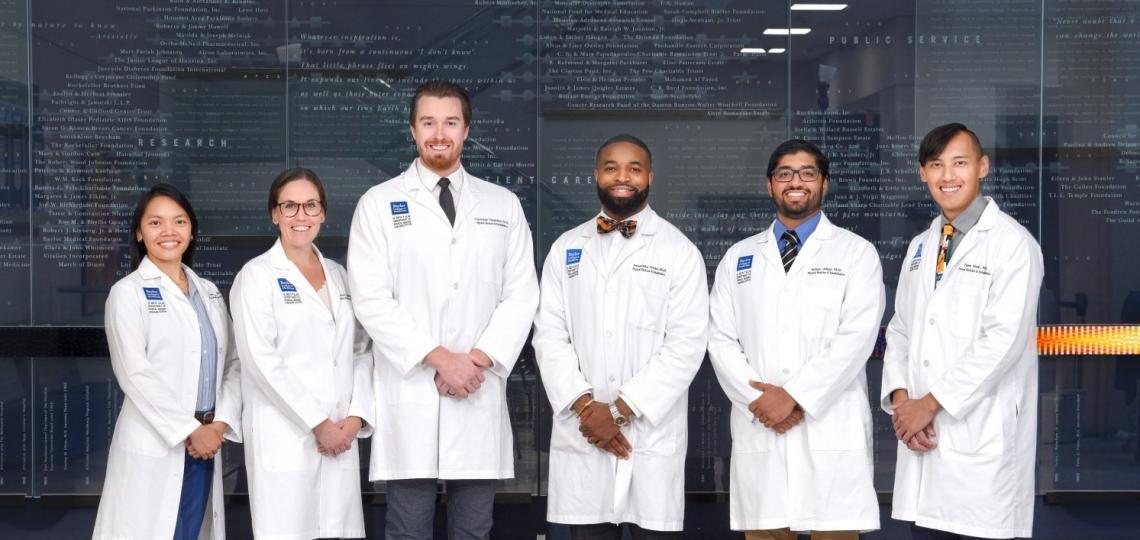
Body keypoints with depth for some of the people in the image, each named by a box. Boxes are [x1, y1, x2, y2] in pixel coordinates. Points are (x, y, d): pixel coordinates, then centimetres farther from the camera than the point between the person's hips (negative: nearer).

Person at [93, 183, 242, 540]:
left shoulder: (209, 292, 14)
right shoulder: (128, 293, -3)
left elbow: (233, 363, 10)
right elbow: (135, 374, -12)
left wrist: (222, 423, -5)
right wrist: (190, 430, -13)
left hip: (206, 443, 5)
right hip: (154, 447, -5)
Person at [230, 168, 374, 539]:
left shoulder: (339, 275, 15)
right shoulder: (257, 276, -2)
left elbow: (361, 352, 13)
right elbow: (261, 361, -10)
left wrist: (356, 417, -2)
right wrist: (318, 423, -12)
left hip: (341, 437, 5)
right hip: (285, 437, -5)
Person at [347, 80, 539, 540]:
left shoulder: (504, 205, 11)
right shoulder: (379, 204, 4)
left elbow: (521, 296, 5)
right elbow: (371, 299, -5)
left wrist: (479, 359, -9)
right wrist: (438, 358, -12)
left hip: (479, 397, 2)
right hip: (410, 394, -2)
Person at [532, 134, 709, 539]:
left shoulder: (679, 252, 1)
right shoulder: (566, 248, 10)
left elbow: (686, 344, -7)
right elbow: (549, 335, 4)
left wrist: (621, 410, -13)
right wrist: (584, 405, -10)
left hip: (653, 437, -2)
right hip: (581, 434, 2)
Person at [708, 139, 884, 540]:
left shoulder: (857, 253, 6)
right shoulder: (738, 257, 15)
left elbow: (857, 338, -7)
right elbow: (721, 341, 7)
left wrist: (794, 396, -14)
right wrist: (758, 400, -8)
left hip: (832, 431, -2)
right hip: (758, 429, 3)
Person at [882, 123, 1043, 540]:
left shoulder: (1013, 243, -7)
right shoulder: (919, 247, 15)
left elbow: (1003, 340, -15)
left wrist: (931, 403, -13)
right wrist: (901, 399, -3)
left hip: (983, 440, -6)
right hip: (923, 434, 6)